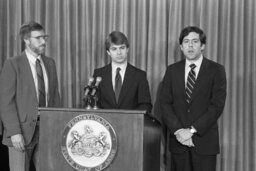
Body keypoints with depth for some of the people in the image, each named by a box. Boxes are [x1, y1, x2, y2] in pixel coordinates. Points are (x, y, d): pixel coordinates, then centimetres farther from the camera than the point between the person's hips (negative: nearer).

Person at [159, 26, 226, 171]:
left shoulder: (216, 70, 0)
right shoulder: (172, 70, 9)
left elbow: (217, 105, -7)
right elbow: (165, 103, 4)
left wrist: (192, 130, -12)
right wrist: (178, 130, -10)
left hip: (204, 140, -2)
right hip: (178, 140, 2)